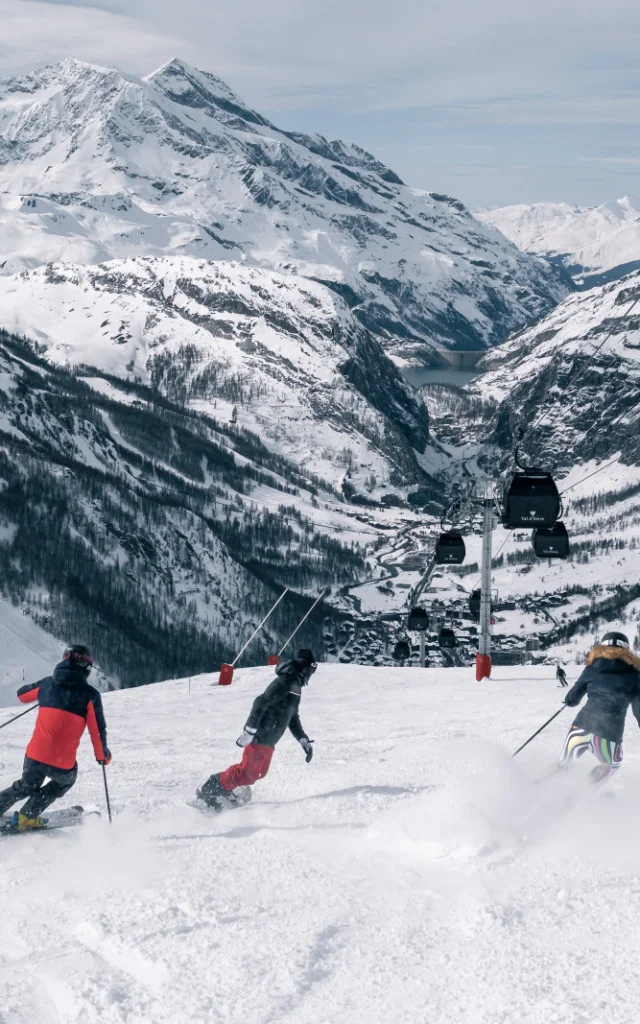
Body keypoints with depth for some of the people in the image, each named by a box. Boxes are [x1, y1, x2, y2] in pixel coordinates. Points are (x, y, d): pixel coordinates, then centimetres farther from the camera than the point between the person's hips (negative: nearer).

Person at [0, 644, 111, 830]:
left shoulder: (48, 684, 4)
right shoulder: (90, 695, -6)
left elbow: (22, 694, 23)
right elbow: (98, 731, -5)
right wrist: (102, 755, 13)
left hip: (35, 756, 3)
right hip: (62, 763, -3)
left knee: (27, 786, 32)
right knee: (65, 781, 30)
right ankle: (27, 817, 21)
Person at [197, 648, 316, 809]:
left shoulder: (295, 686, 19)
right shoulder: (285, 682, -13)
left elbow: (293, 718, 27)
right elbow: (261, 703, -22)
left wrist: (304, 740, 19)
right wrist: (249, 730, -27)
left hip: (268, 741, 10)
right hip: (260, 736, -10)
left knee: (259, 772, 14)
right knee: (249, 773, -12)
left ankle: (223, 790, 18)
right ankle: (212, 789, -4)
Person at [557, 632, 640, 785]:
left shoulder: (592, 668, 10)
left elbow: (571, 700, 13)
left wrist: (570, 700, 35)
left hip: (582, 726, 1)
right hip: (610, 733, -1)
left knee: (564, 765, 24)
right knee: (612, 764, 29)